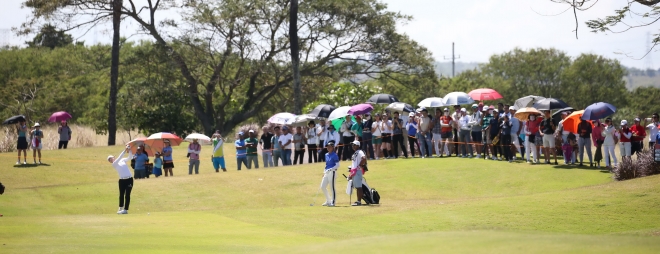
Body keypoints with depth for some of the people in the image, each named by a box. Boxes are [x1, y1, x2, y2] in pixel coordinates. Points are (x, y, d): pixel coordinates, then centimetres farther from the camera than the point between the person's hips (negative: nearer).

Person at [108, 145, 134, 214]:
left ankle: (126, 209, -2)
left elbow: (129, 157, 3)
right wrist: (124, 150, -22)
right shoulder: (114, 164, -1)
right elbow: (119, 158, -16)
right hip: (122, 180, -1)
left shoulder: (122, 160, 10)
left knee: (127, 195, -3)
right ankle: (121, 208, 25)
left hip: (129, 179, 1)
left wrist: (129, 150, -15)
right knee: (121, 194, 7)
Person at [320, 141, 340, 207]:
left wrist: (330, 169, -23)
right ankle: (328, 201, 19)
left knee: (332, 187, -4)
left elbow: (337, 165, -15)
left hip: (332, 172, -9)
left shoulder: (334, 155, -10)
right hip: (326, 173, 9)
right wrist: (324, 171, 16)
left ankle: (333, 202, 3)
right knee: (323, 186, 8)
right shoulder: (326, 155, 14)